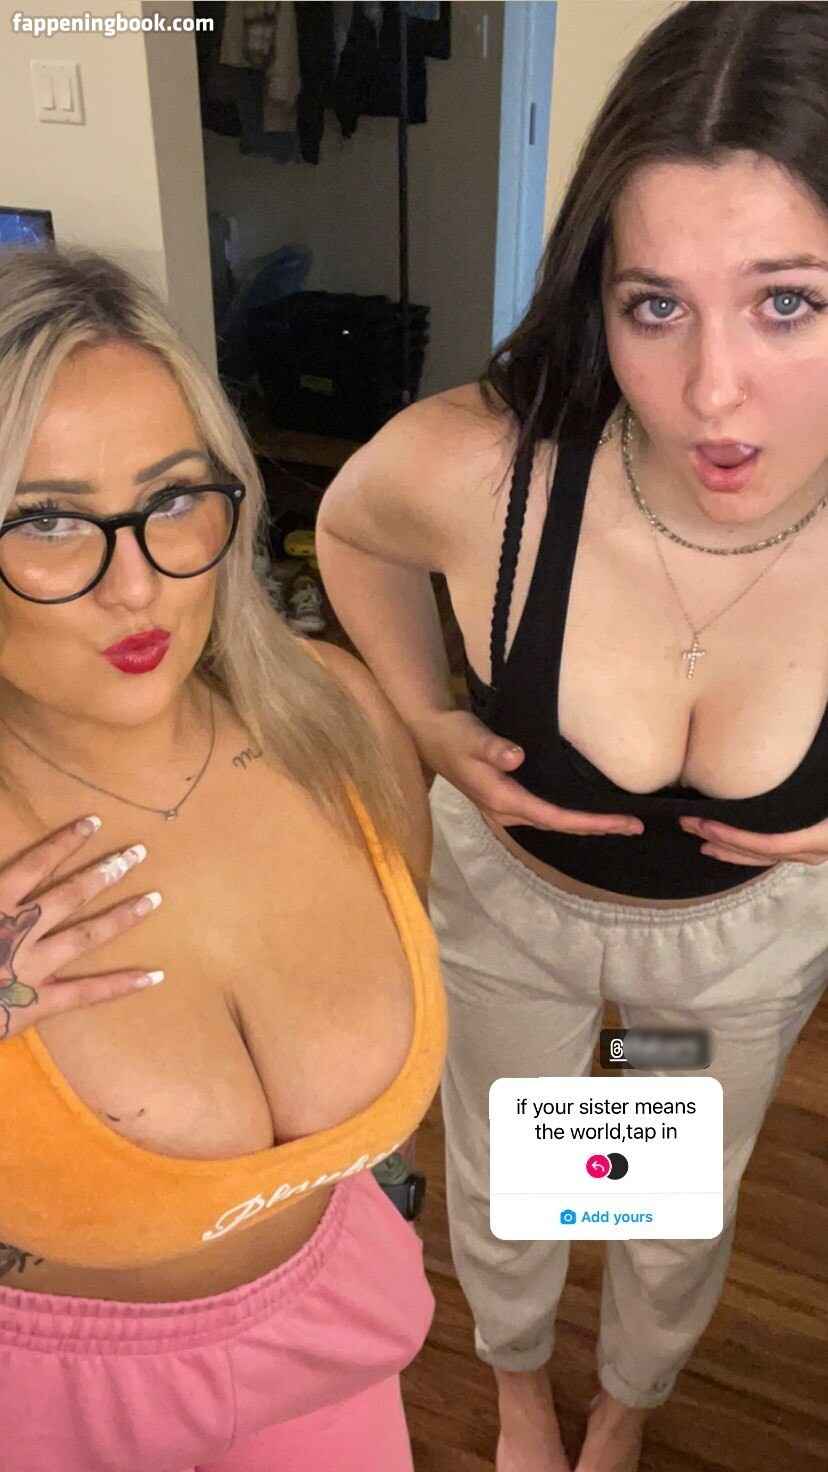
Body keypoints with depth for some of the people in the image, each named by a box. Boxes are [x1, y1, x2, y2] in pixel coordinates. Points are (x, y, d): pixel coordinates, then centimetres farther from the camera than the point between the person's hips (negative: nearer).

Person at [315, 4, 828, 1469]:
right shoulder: (472, 467, -36)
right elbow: (349, 527, -9)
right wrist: (427, 722, -16)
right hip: (507, 897, 0)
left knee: (683, 1218, 27)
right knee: (501, 1190, 26)